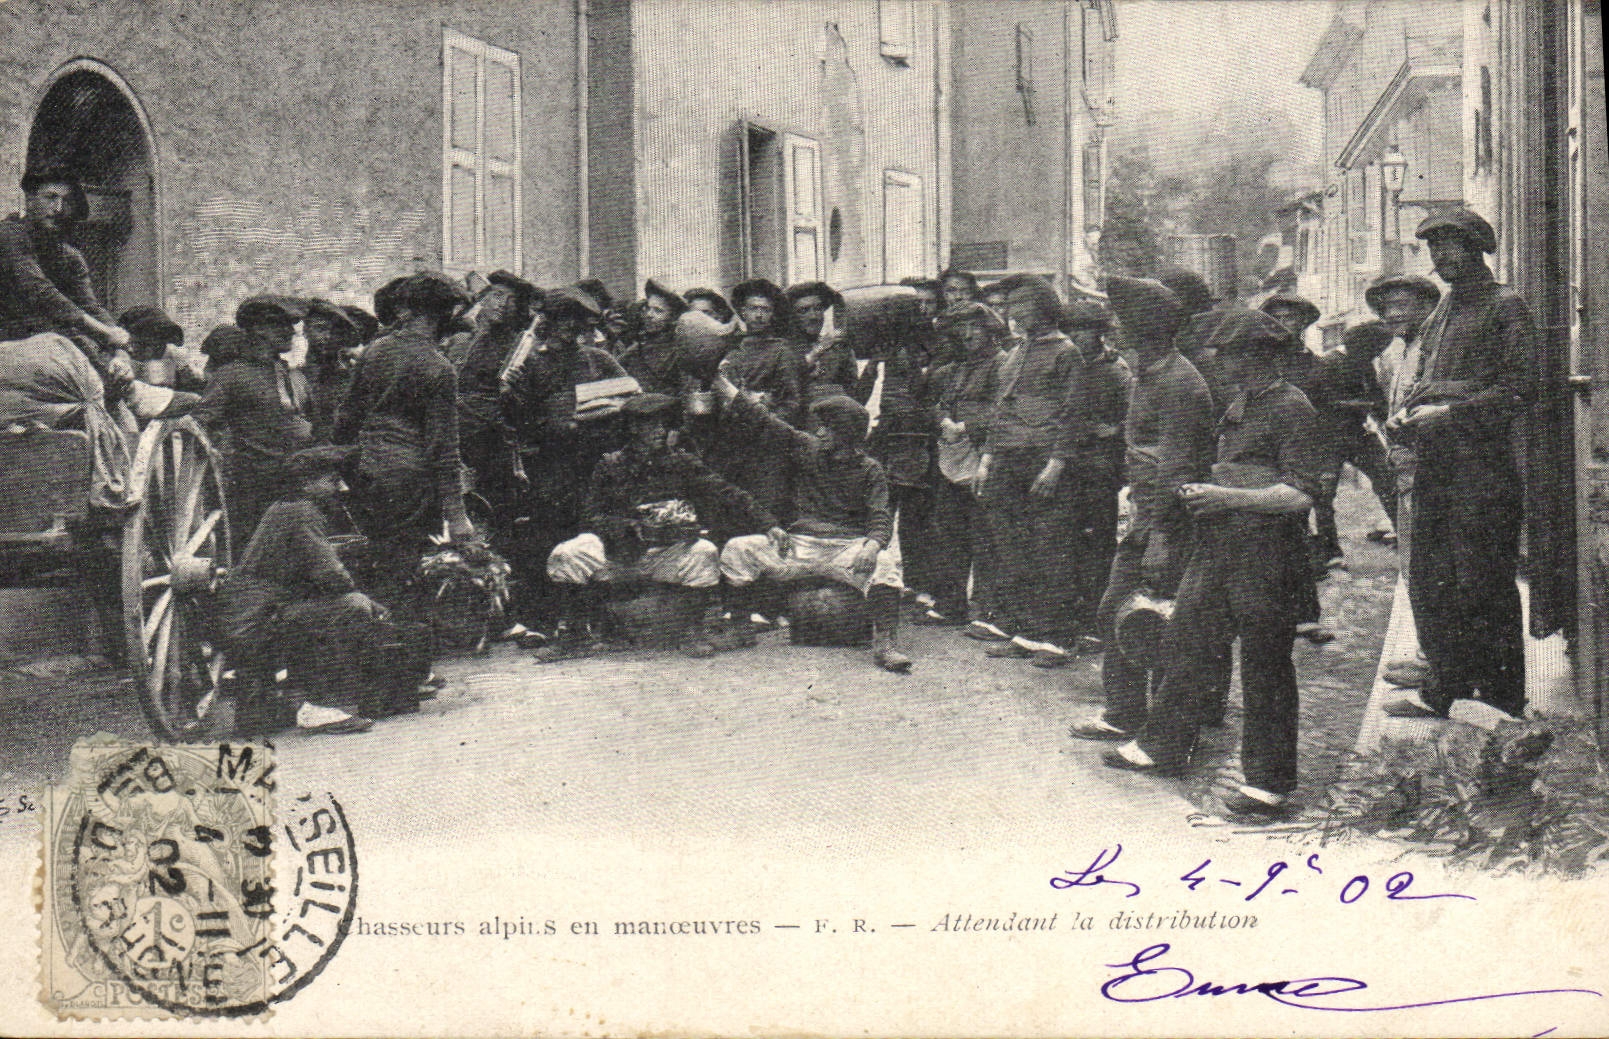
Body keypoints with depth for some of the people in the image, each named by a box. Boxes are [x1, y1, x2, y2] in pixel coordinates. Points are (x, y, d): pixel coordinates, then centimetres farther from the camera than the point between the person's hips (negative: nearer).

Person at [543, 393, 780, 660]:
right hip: (619, 555, 0)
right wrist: (632, 527, -17)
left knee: (704, 553, -31)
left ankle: (697, 633, -12)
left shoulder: (681, 463, 7)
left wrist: (768, 525, -12)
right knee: (566, 556, -22)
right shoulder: (611, 465, 5)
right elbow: (590, 517, 1)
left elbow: (726, 495, 0)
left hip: (668, 555, 0)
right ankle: (572, 635, -6)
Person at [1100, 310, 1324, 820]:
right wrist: (1203, 492, 12)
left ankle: (1270, 784, 6)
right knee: (1187, 640, 15)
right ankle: (1163, 745, 30)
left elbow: (1301, 494, -18)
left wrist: (1228, 497, -20)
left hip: (1265, 553, -9)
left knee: (1264, 667, -2)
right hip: (1217, 547, 9)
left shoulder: (1292, 408, -12)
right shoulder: (1239, 405, 17)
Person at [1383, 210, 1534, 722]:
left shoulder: (1504, 306, -5)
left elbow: (1520, 389, -11)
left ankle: (1500, 699, 3)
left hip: (1481, 455, -8)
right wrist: (1408, 412, 6)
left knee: (1482, 583, -5)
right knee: (1429, 579, 9)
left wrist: (1450, 413, -16)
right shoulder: (1443, 308, 19)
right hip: (1433, 458, 8)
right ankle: (1445, 690, 19)